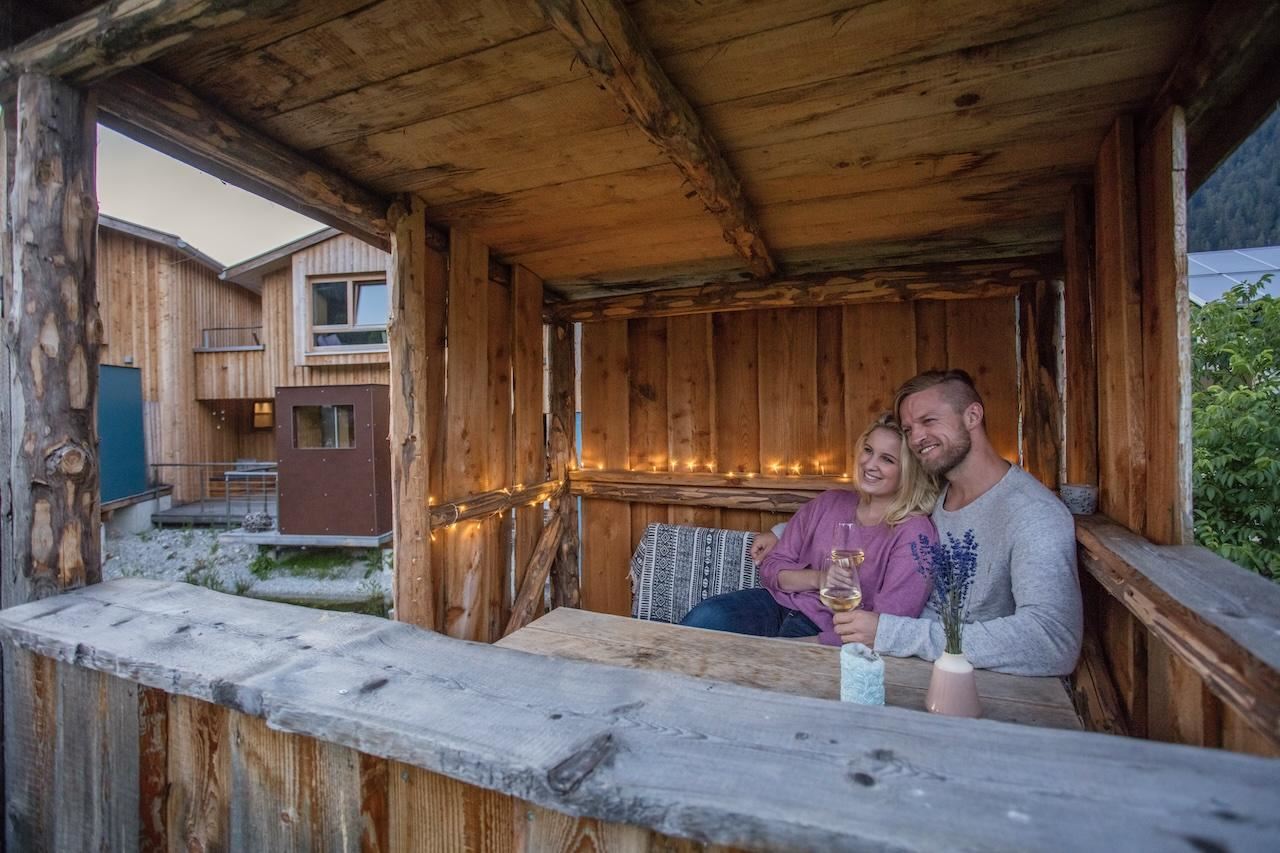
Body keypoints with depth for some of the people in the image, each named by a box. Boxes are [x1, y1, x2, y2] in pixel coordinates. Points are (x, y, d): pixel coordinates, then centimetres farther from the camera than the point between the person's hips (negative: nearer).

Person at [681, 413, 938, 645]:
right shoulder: (829, 502, 7)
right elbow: (771, 568, 7)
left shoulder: (914, 532, -7)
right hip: (777, 605, 4)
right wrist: (817, 579, -12)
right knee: (707, 616, -25)